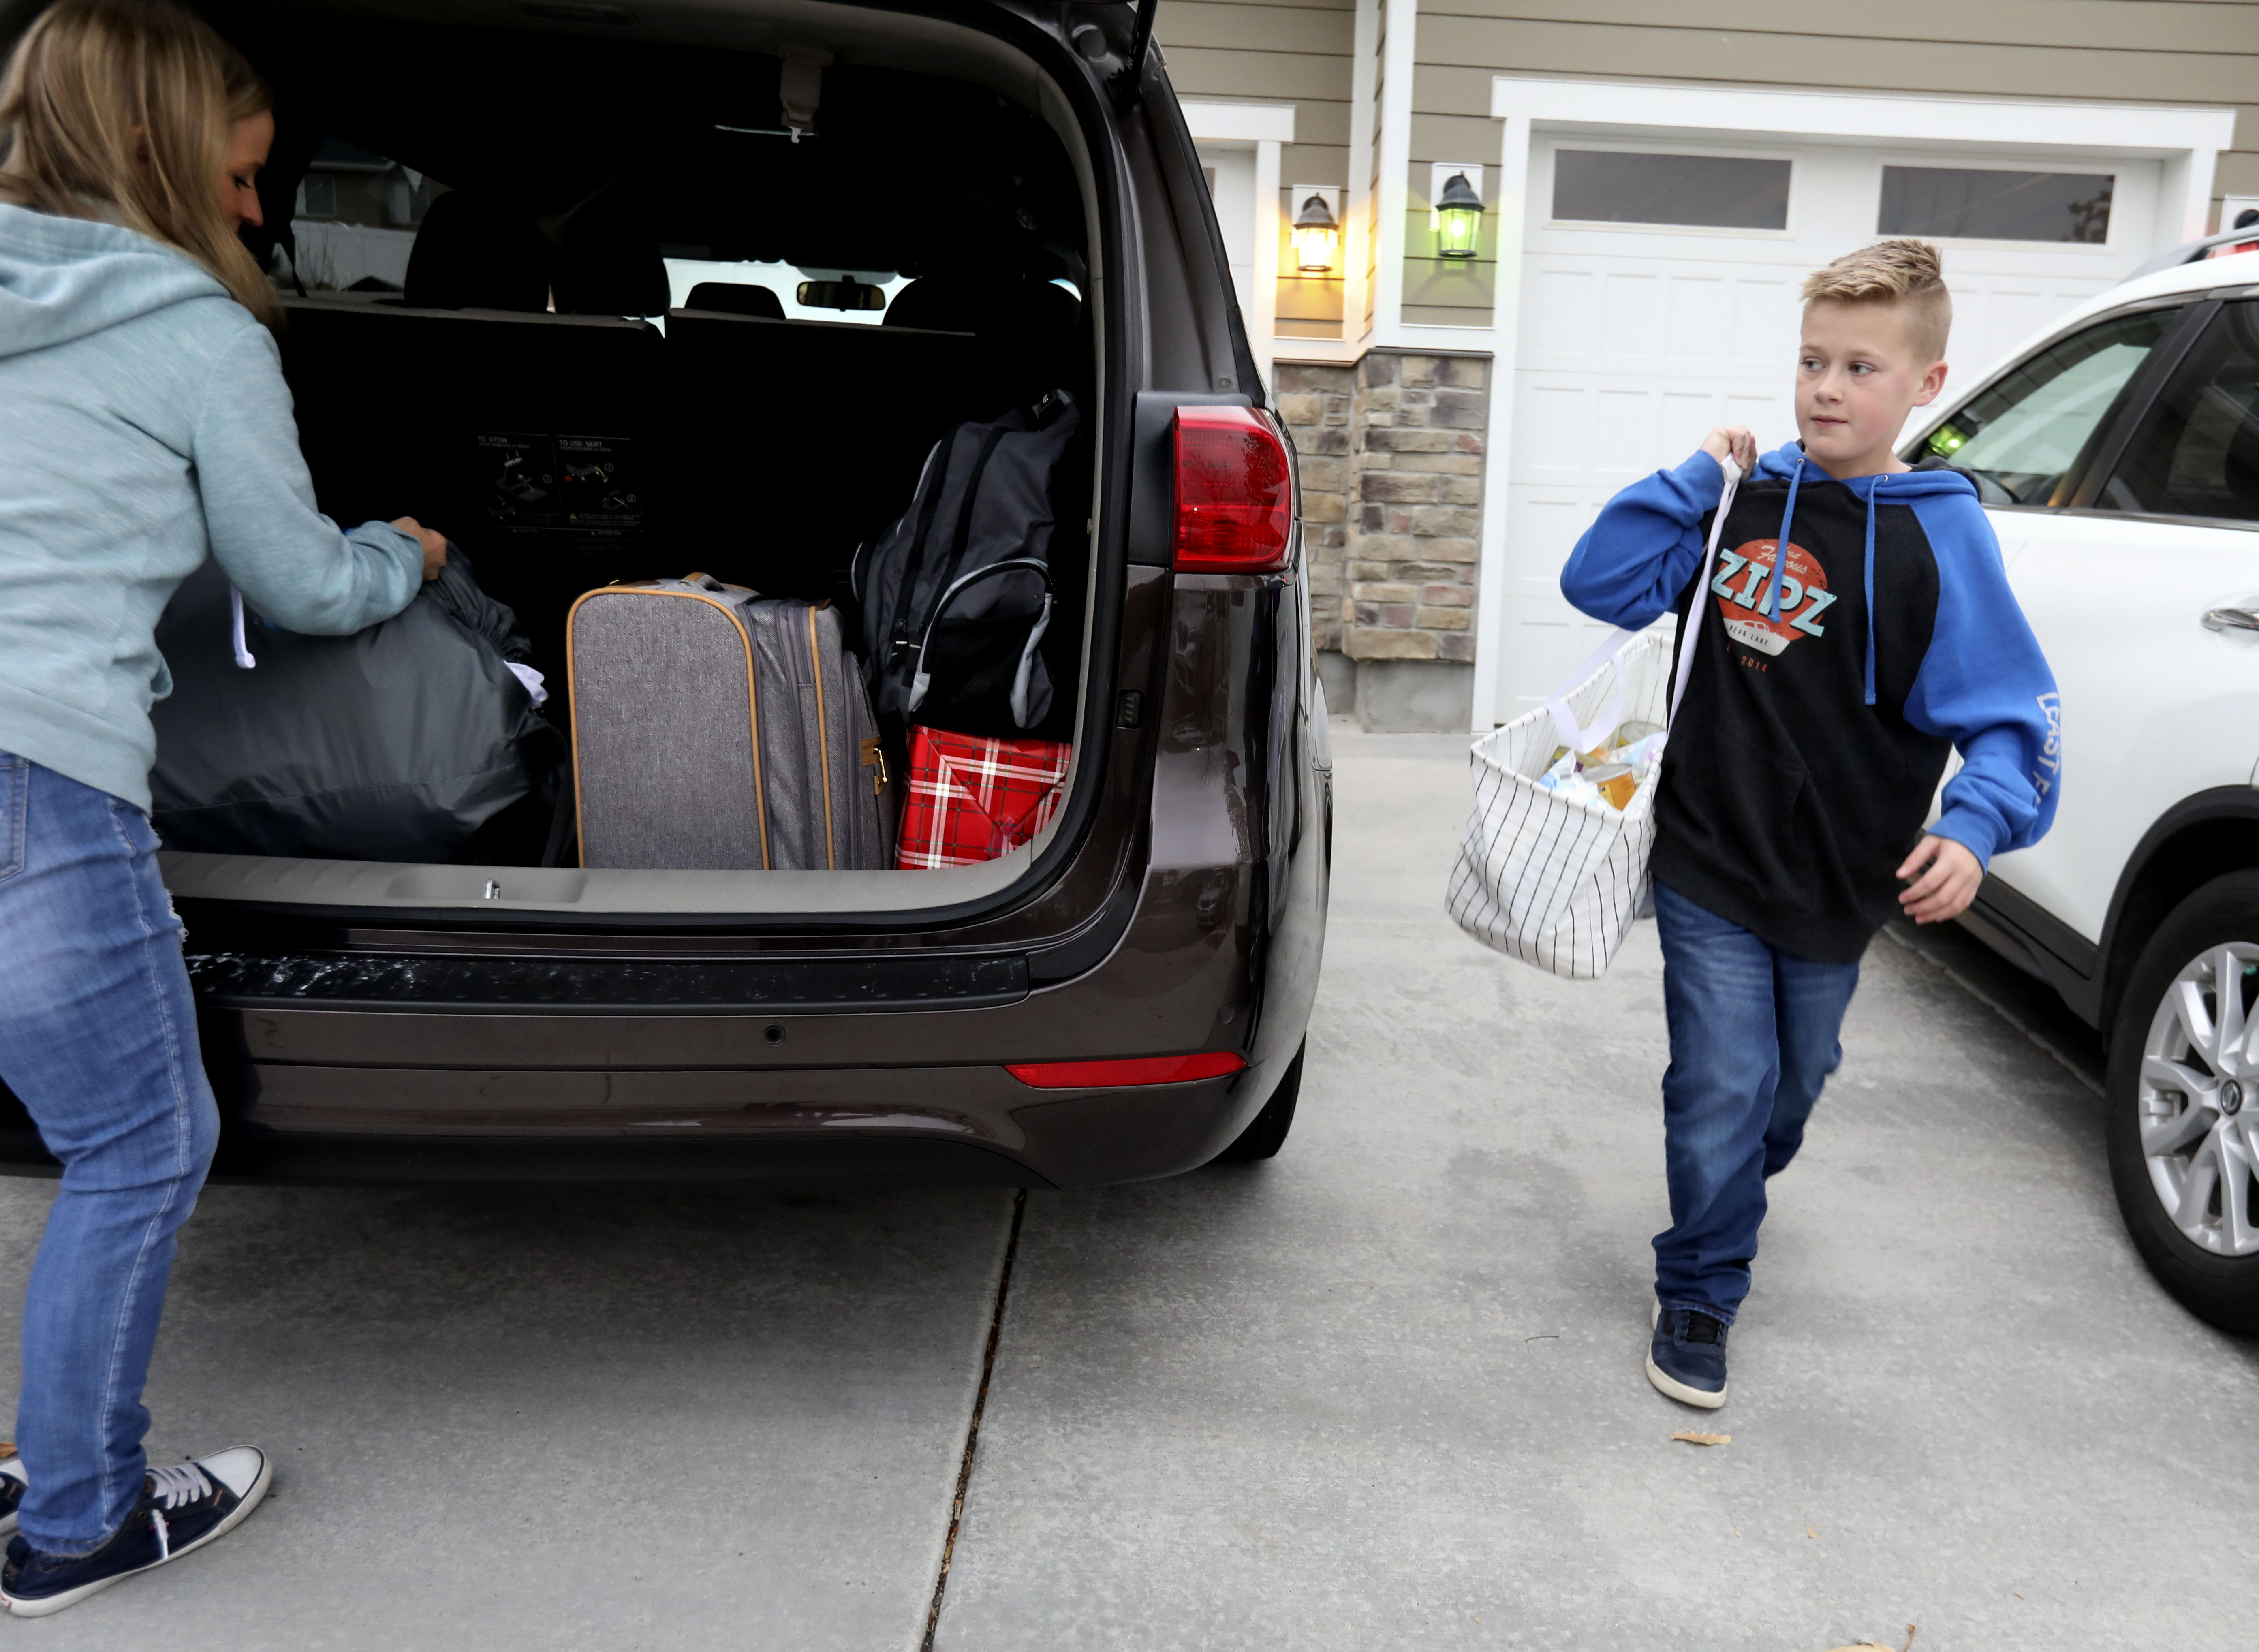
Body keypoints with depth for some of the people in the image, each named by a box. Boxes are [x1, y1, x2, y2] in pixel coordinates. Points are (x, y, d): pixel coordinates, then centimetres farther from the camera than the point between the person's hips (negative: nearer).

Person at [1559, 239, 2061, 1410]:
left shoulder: (1941, 536, -10)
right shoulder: (1747, 499, -4)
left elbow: (2012, 718, -11)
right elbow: (1598, 584, -3)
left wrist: (1973, 829, -29)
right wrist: (1695, 477, -11)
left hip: (1842, 881, 1)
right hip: (1711, 864, -1)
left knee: (1794, 1081, 22)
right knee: (1724, 1086, -3)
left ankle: (1731, 1197, 53)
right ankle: (1698, 1296, 18)